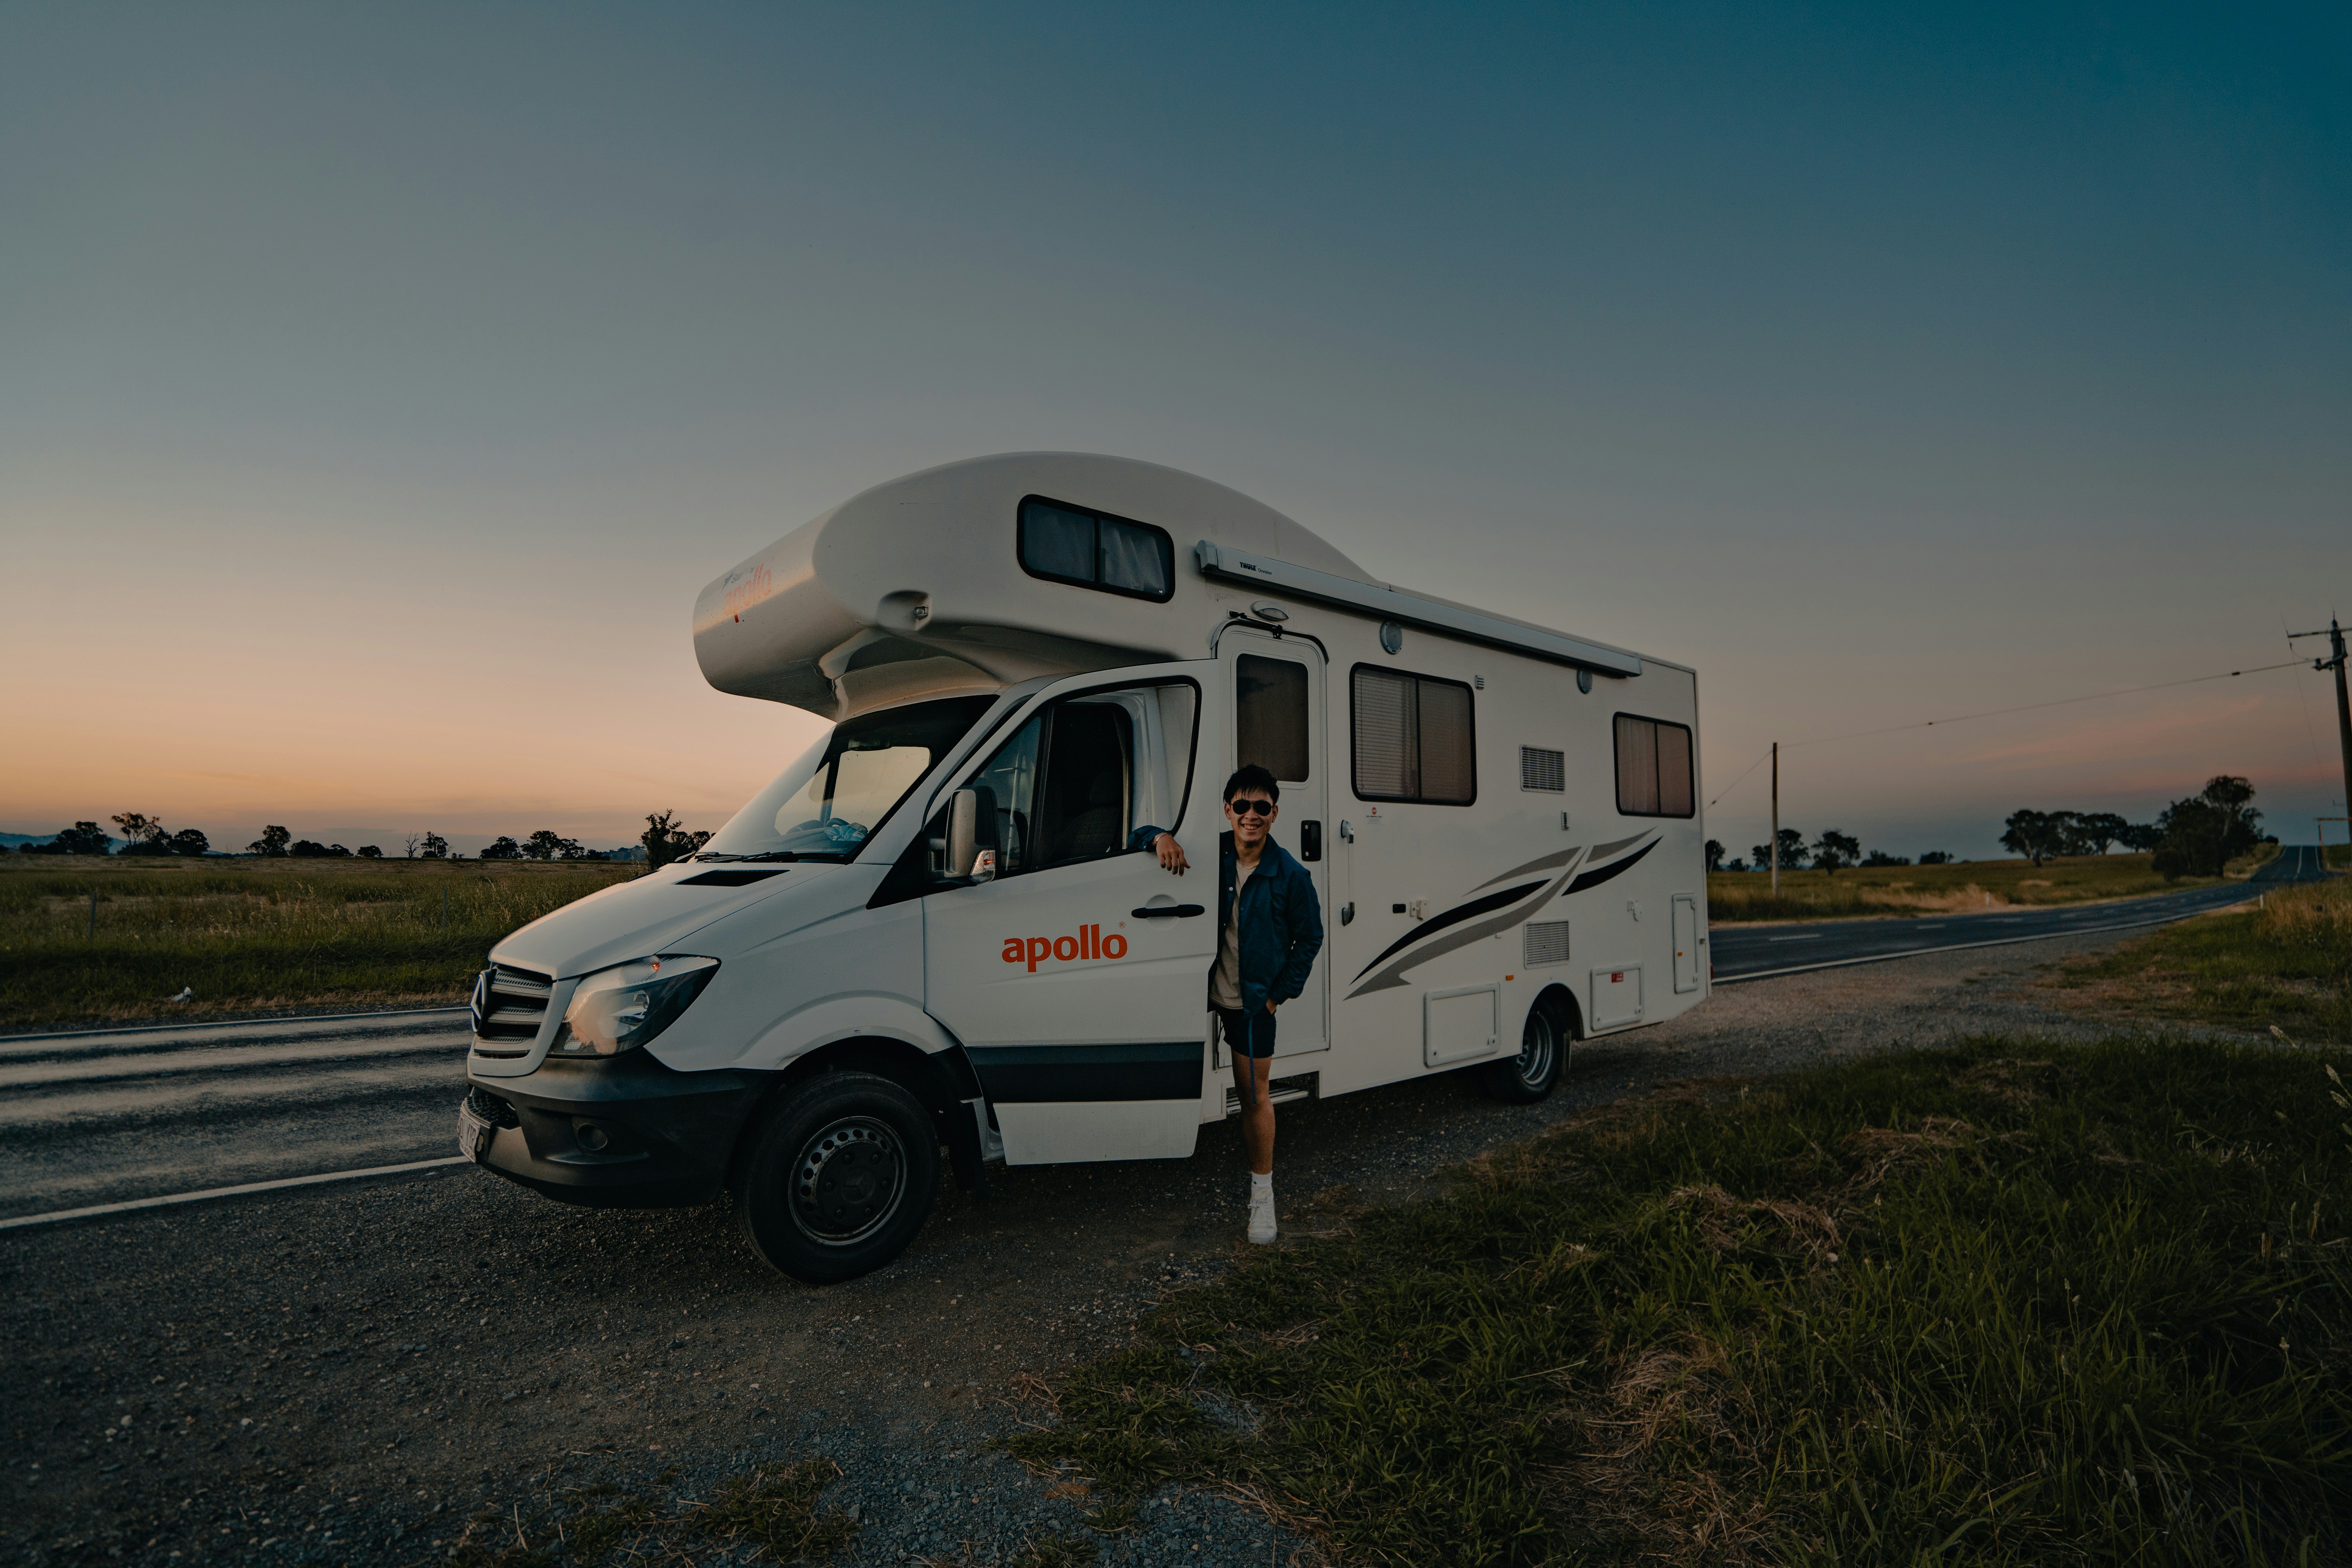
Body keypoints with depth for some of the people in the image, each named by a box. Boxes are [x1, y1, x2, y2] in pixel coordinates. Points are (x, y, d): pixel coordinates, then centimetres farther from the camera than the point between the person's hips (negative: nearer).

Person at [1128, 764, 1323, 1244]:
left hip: (1253, 1001, -2)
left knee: (1255, 1095, 6)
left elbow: (1309, 938, 2)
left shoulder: (1290, 875, -10)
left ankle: (1262, 1193, 21)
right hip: (1204, 991, 2)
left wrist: (1281, 993, -3)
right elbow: (1138, 838, 6)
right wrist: (1161, 837, -18)